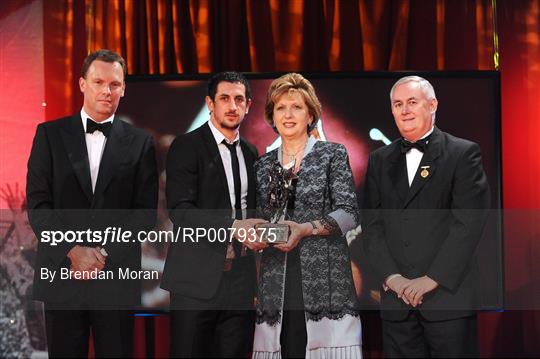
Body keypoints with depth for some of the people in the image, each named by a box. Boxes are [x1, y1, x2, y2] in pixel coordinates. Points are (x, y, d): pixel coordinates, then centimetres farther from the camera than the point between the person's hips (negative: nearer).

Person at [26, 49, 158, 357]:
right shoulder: (50, 135, 5)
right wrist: (74, 251, -13)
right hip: (61, 272, 0)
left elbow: (146, 211, 1)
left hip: (117, 274, 0)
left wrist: (104, 254, -10)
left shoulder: (140, 143, 6)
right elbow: (38, 204, -1)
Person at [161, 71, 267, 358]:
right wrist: (233, 227, -23)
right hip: (198, 279, -5)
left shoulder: (250, 152, 15)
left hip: (240, 279, 5)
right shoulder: (186, 146, -4)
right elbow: (180, 210, -14)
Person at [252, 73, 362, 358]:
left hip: (325, 278, -3)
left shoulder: (333, 154, 5)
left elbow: (349, 213, -4)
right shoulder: (263, 165, 16)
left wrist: (307, 229, -17)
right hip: (276, 283, 3)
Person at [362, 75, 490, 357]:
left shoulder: (464, 153, 0)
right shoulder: (380, 160, 13)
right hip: (395, 300, 4)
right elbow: (371, 224, 8)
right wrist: (392, 276, -5)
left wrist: (433, 279, -12)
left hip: (448, 295, -3)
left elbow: (469, 221, -8)